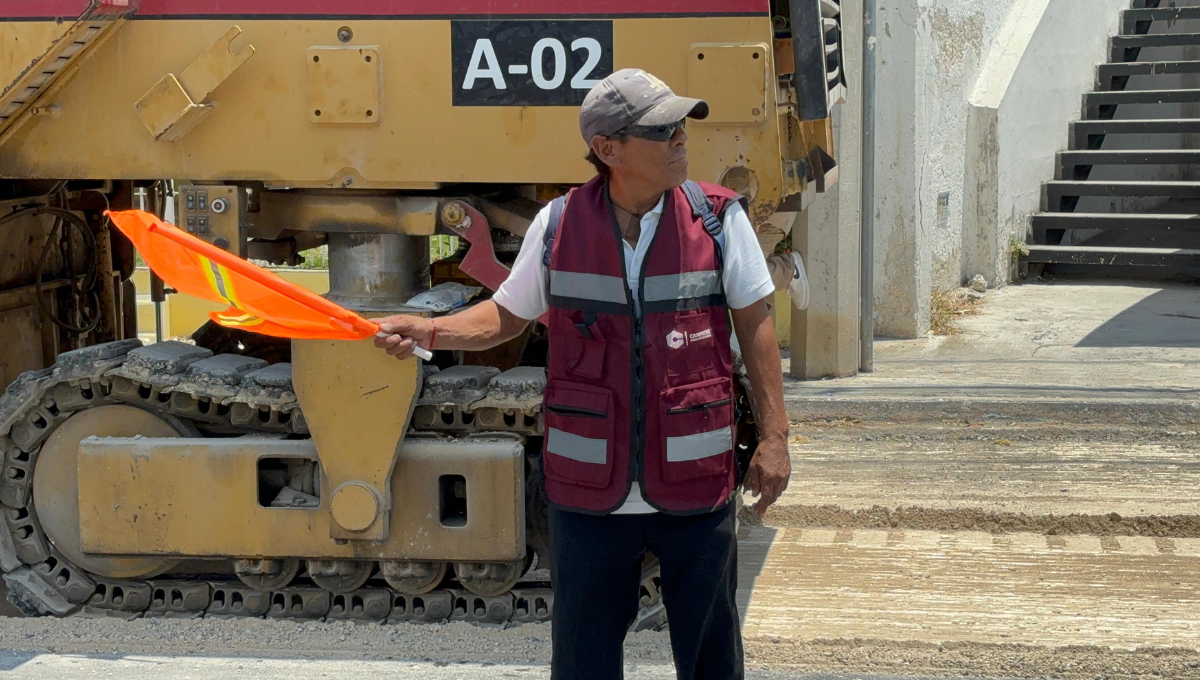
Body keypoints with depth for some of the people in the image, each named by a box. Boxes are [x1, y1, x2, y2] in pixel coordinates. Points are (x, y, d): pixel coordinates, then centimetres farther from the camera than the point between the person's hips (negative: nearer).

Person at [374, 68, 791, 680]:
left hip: (695, 484, 0)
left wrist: (773, 436, -4)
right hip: (588, 489, 1)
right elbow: (507, 316, 10)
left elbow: (754, 325, 1)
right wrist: (426, 331, -7)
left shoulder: (718, 217, -4)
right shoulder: (557, 224, -2)